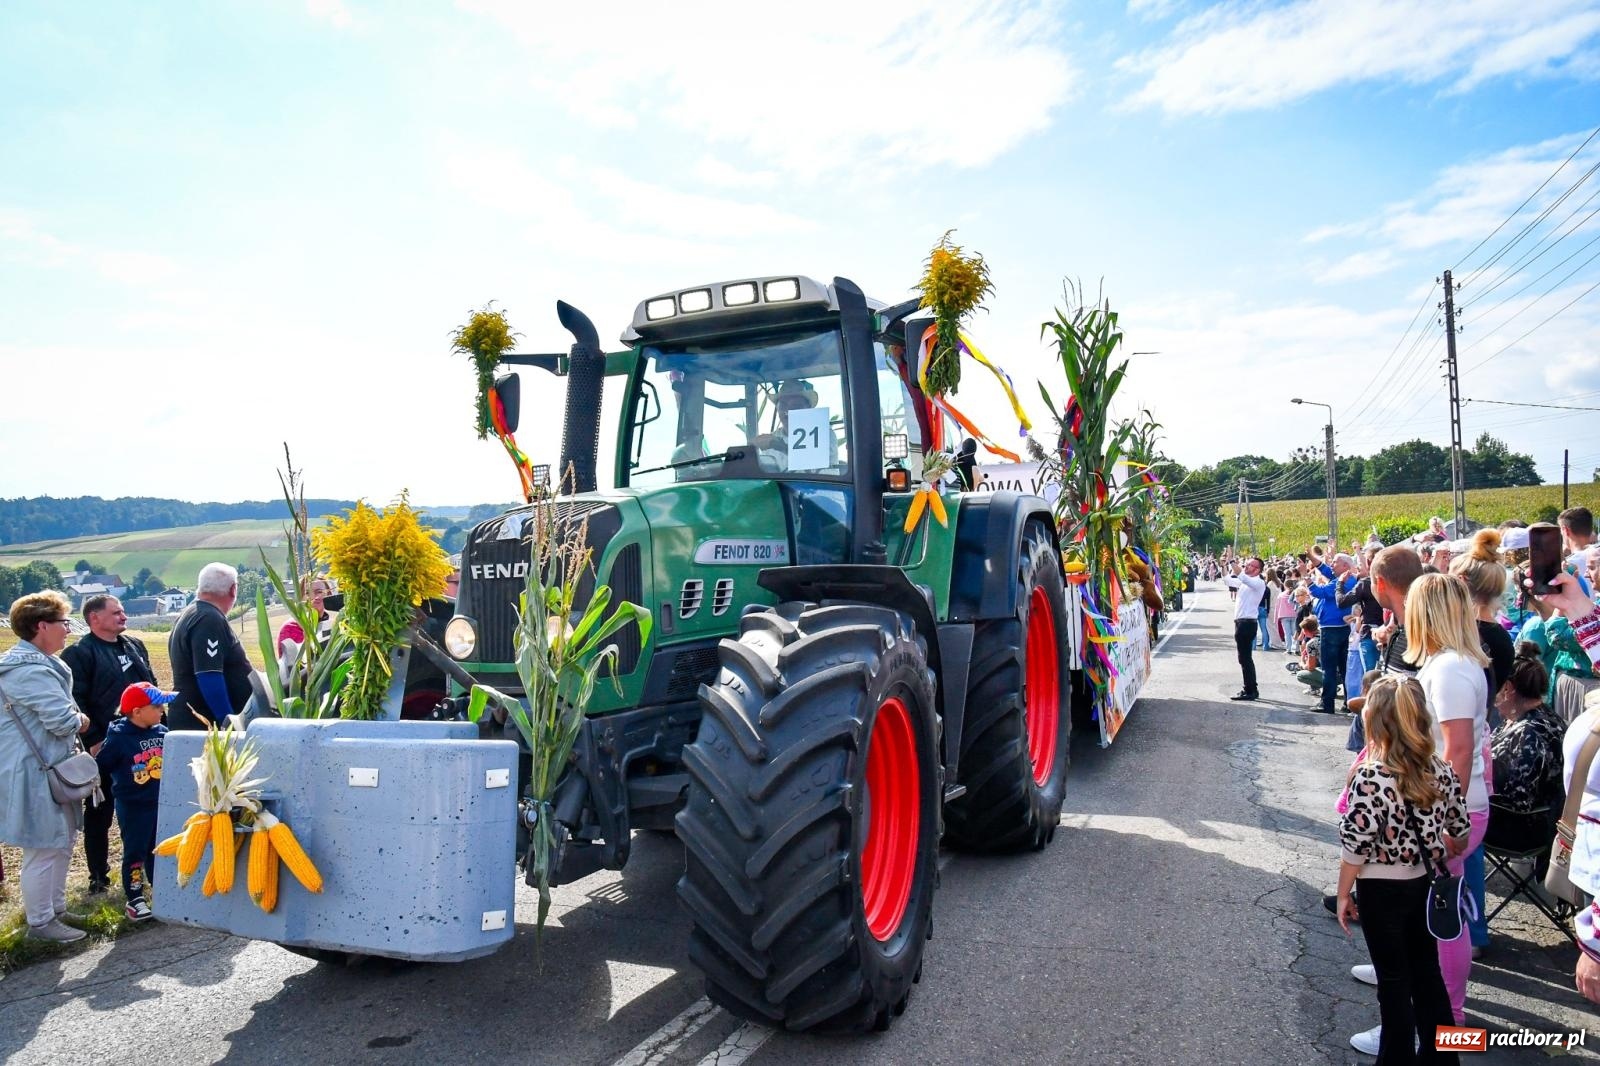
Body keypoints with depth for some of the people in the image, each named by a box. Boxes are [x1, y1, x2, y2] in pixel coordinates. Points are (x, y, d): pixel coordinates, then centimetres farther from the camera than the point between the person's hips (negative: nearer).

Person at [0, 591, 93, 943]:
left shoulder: (37, 663, 13)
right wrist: (81, 720, -4)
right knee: (43, 849, 0)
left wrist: (73, 719, 2)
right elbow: (64, 721, -25)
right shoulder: (31, 670, -23)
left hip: (51, 769, 11)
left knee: (61, 842, 19)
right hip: (34, 773, -11)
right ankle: (40, 922, 12)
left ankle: (55, 908, 31)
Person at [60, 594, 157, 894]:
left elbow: (152, 687, 19)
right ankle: (98, 876, 18)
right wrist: (92, 741, -20)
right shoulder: (79, 654, -9)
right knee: (99, 813, 7)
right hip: (104, 748, -6)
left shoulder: (135, 645, 12)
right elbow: (75, 703, -15)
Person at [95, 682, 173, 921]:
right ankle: (135, 900, 16)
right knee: (135, 853, 5)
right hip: (132, 807, -5)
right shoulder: (118, 738, -15)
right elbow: (100, 766, -10)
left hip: (160, 803, 5)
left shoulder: (162, 732, 0)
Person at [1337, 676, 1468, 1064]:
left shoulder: (1370, 777, -24)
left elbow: (1356, 846, -21)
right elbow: (1459, 830, 5)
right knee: (1426, 971, 20)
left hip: (1381, 889, -6)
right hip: (1424, 884, 6)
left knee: (1394, 979, 9)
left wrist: (1344, 894, -7)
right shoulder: (1441, 769, -6)